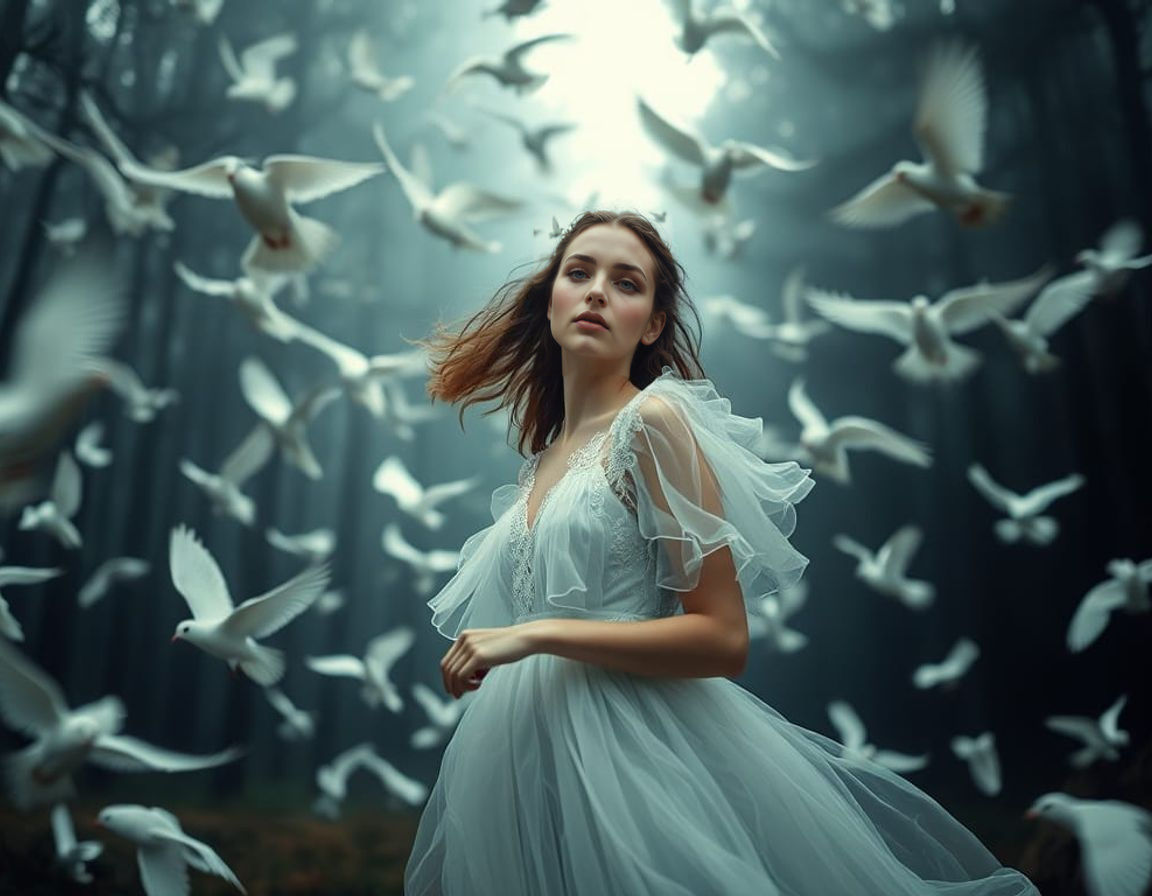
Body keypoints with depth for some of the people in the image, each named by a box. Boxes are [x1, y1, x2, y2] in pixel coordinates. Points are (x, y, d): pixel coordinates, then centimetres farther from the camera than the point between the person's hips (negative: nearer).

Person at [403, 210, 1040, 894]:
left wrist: (536, 634, -20)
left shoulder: (653, 420, -12)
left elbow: (724, 639, -17)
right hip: (530, 756, 7)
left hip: (634, 748, -7)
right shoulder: (543, 455, 11)